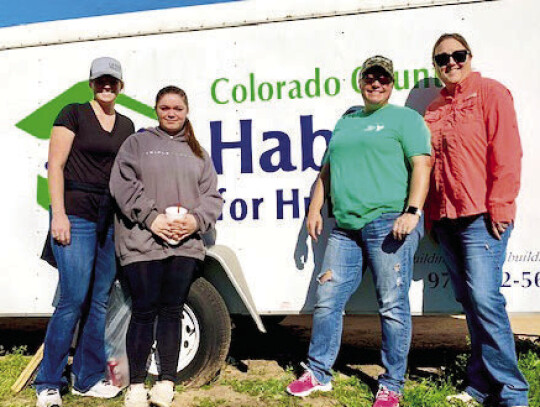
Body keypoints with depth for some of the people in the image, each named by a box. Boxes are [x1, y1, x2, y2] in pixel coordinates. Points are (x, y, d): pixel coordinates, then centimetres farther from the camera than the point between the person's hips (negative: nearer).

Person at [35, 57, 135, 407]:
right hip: (76, 216, -5)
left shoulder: (126, 125, 16)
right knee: (74, 299, -8)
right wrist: (59, 214, -12)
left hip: (111, 220, 6)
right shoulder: (74, 114, 1)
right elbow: (55, 165, -4)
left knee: (100, 300, 8)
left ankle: (88, 379, 20)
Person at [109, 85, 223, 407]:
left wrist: (197, 219, -7)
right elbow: (123, 185, -3)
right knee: (144, 312, 0)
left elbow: (213, 195, 12)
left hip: (186, 245, 3)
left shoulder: (198, 152, 19)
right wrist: (151, 217, -13)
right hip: (142, 243, -3)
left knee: (172, 311, 8)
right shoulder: (138, 142, 9)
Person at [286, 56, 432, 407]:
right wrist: (315, 208, 18)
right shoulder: (345, 122, 24)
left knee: (393, 306, -2)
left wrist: (412, 211, -16)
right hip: (346, 228, 6)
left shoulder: (405, 118, 7)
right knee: (327, 300, 6)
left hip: (389, 224, -6)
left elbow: (421, 165, -4)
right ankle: (318, 373, 20)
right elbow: (327, 170, 26)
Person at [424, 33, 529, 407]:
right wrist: (430, 216, 15)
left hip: (481, 218, -6)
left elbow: (507, 153, -8)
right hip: (446, 219, 6)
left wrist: (499, 208, -13)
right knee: (469, 302, 9)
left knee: (484, 299, -11)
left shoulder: (490, 92, 0)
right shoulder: (434, 110, 18)